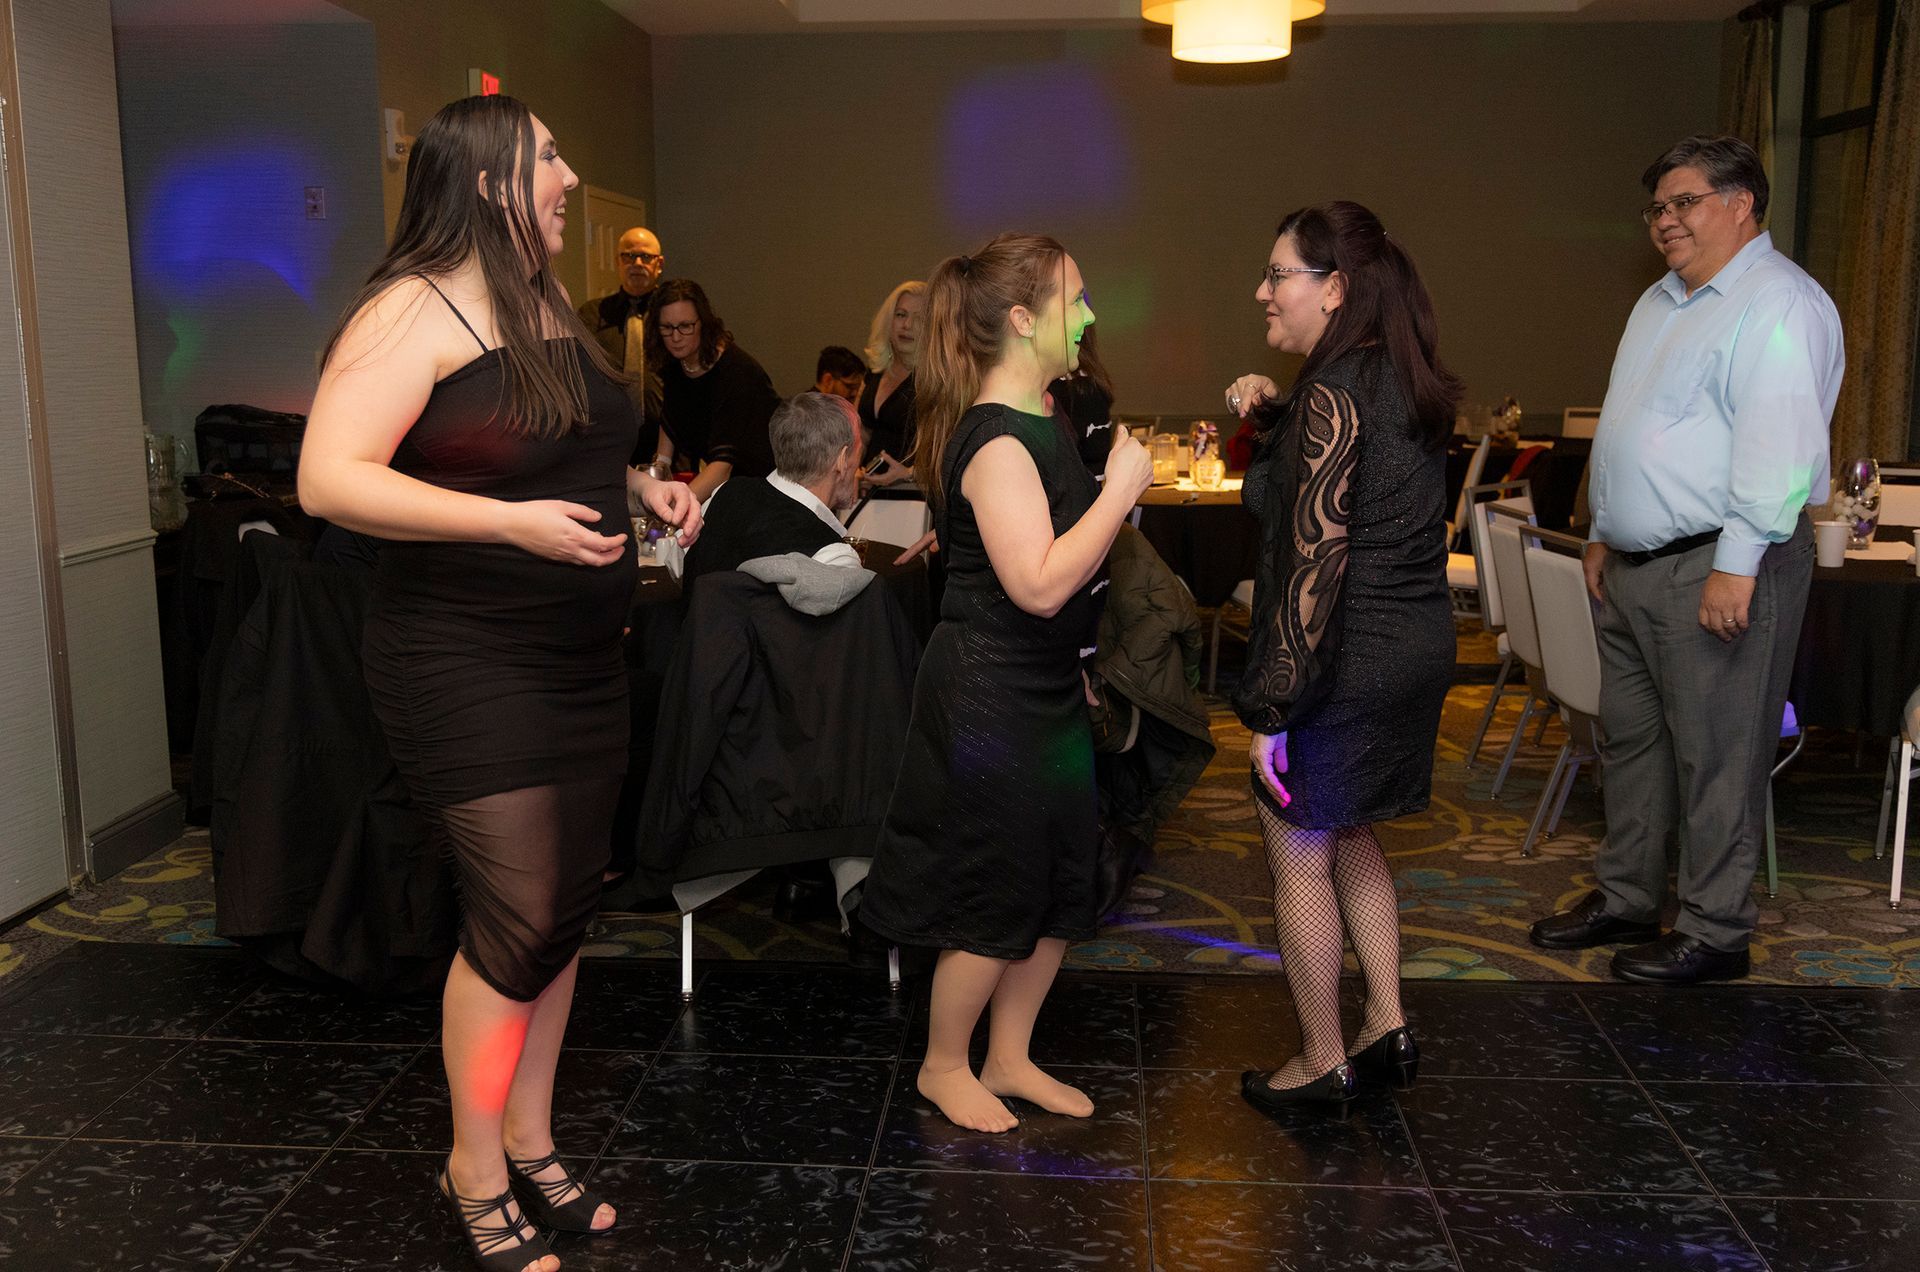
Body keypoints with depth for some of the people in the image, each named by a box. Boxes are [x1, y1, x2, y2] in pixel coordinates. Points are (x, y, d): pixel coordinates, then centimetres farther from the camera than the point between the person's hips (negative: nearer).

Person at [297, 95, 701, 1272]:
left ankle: (532, 1142, 29)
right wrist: (511, 521, -29)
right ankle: (476, 1172, 16)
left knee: (568, 909, 12)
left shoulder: (550, 310, 14)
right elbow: (329, 480, -21)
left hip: (581, 660, 8)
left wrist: (643, 487, 7)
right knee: (518, 921, -6)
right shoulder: (414, 310, -12)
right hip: (470, 667, -8)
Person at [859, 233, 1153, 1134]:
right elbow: (1040, 584, -30)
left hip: (1044, 689, 10)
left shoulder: (1039, 422, 10)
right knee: (995, 896, 4)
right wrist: (1120, 488, -23)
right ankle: (944, 1066, 26)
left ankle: (1008, 1058, 32)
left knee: (1058, 885, 16)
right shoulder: (997, 440, -21)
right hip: (991, 696, -10)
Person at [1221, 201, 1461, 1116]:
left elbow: (1316, 561, -24)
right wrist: (1272, 415, 8)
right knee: (1350, 842, 24)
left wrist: (1272, 708, -21)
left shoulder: (1333, 395, -20)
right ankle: (1386, 1026, 31)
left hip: (1343, 661, -9)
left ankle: (1322, 1062, 21)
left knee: (1301, 861, 7)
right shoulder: (1405, 382, 8)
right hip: (1420, 644, 9)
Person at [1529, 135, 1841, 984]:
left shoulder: (1778, 305, -13)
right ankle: (1624, 899, 29)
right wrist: (1603, 533, 19)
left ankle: (1715, 933, 10)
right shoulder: (1660, 302, 18)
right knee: (1630, 739, 16)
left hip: (1714, 570, -10)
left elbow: (1777, 446, -21)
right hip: (1633, 565, 10)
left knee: (1715, 757, -1)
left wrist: (1737, 567, -24)